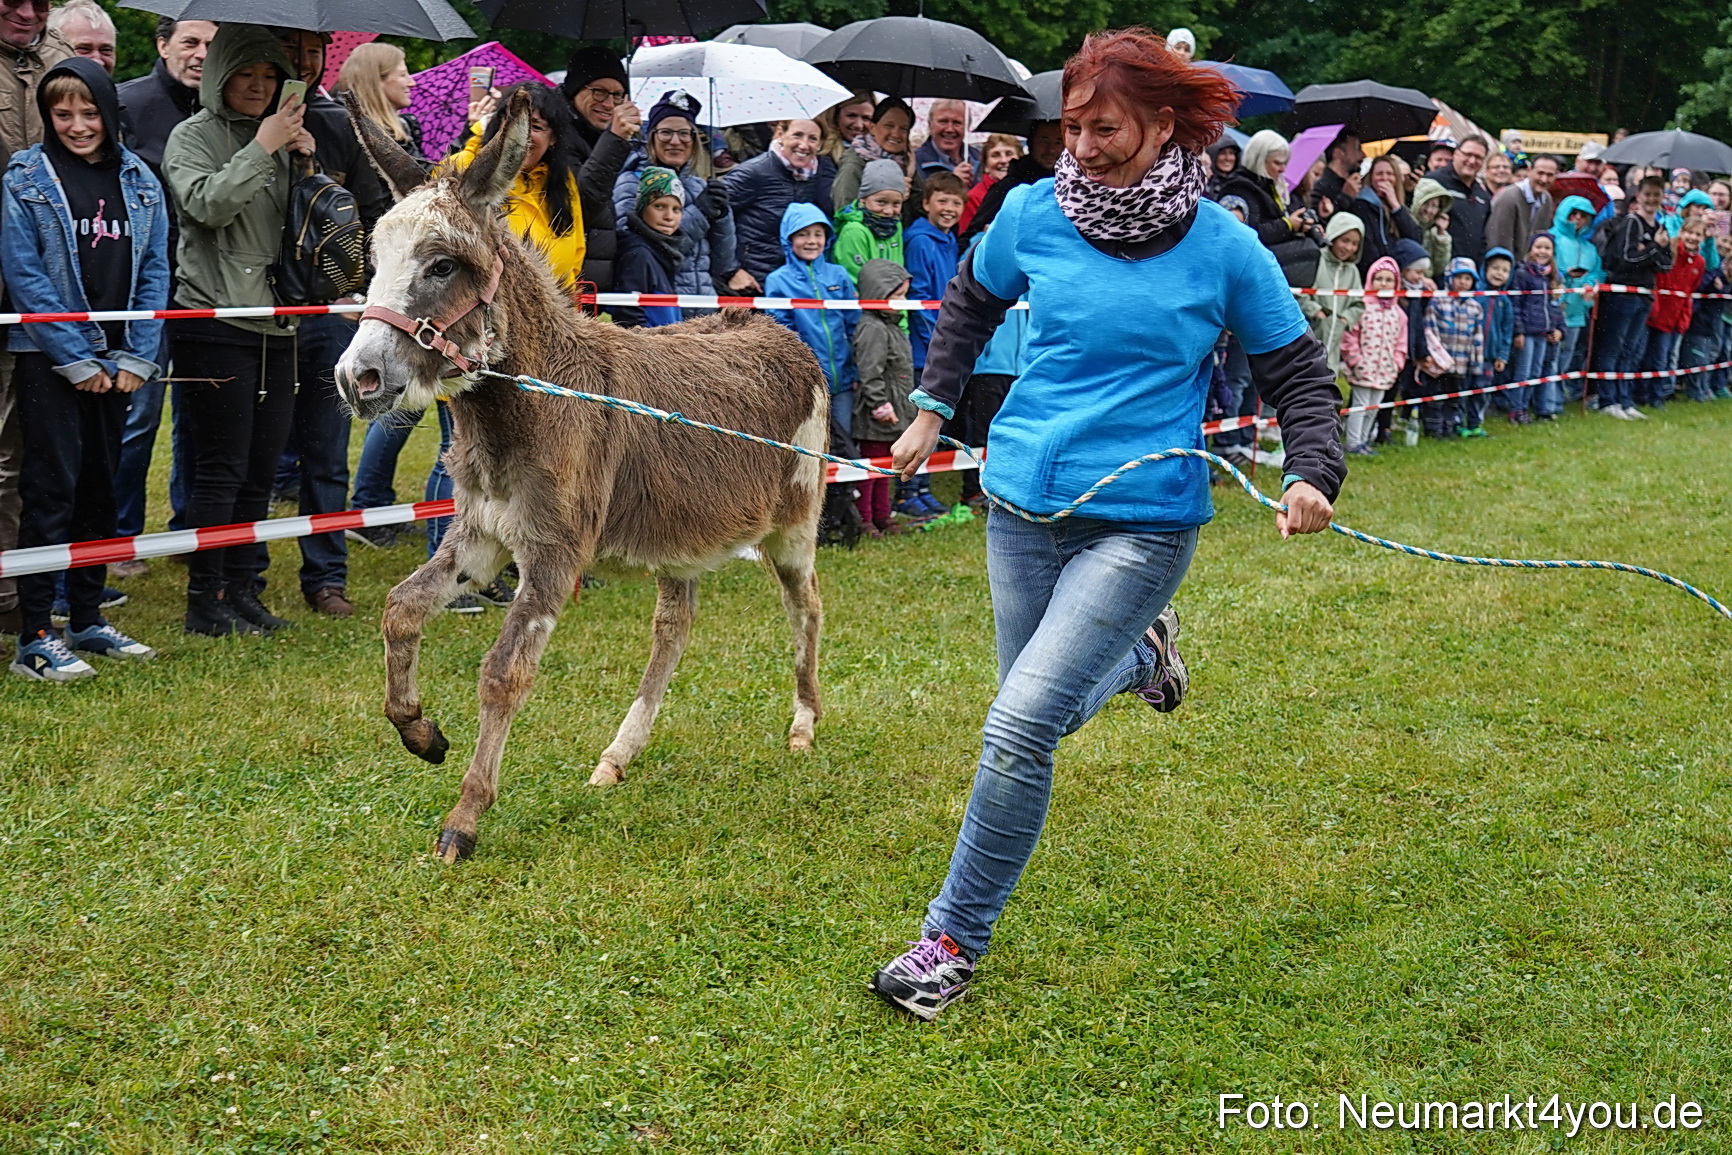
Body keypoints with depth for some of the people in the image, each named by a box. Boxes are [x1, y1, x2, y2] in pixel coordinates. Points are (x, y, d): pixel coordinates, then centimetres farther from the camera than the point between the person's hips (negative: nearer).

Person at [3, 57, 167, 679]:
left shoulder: (139, 179, 7)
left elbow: (154, 271, 7)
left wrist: (135, 357, -2)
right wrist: (77, 359, -12)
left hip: (115, 361, 5)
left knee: (100, 488, 10)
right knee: (52, 488, -6)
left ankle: (87, 620, 21)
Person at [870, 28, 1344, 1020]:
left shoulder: (1223, 248, -8)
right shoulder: (1036, 213, -1)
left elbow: (1301, 376, 1)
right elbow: (971, 305, 20)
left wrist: (1314, 474, -16)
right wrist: (934, 409, 14)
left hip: (1141, 520, -4)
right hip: (1023, 502, 5)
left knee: (1023, 724, -15)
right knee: (1040, 707, 15)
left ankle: (956, 941, 3)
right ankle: (1139, 651, 48)